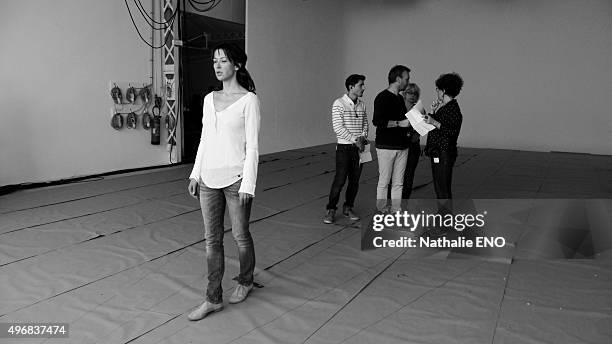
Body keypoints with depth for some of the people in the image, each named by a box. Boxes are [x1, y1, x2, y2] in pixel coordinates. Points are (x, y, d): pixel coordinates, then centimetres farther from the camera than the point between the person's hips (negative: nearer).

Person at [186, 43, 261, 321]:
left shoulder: (248, 100, -8)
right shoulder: (209, 99, 10)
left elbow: (252, 145, -11)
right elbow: (204, 139, 15)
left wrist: (248, 184, -15)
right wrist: (195, 174, 12)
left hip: (235, 177, -5)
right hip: (209, 178, 6)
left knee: (240, 234, 9)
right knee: (212, 238, 8)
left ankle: (245, 281, 35)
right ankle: (213, 298, 18)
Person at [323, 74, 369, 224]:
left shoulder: (362, 105, 10)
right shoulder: (339, 104, -9)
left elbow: (365, 125, 14)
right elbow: (338, 128, -14)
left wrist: (362, 138, -6)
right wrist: (355, 140, -15)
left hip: (359, 148, 6)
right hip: (344, 148, -6)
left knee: (355, 180, 8)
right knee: (340, 180, -7)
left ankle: (348, 208, 22)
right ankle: (331, 210, 5)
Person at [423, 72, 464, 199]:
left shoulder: (453, 109, -14)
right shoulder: (443, 107, 16)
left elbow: (452, 131, -24)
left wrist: (434, 122, -25)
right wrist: (434, 112, 12)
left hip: (444, 154, -10)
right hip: (437, 154, 10)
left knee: (443, 190, -6)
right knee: (439, 187, 16)